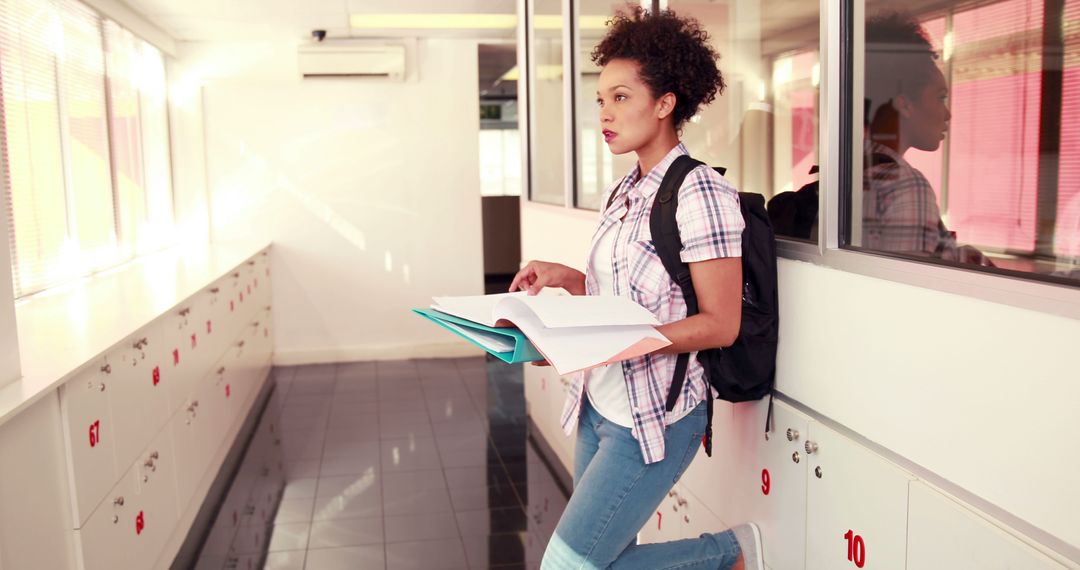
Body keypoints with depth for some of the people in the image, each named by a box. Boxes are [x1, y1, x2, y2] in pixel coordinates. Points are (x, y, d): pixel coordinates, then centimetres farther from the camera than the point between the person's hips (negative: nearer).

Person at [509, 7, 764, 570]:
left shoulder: (700, 192, -16)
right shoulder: (623, 193, 9)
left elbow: (720, 324, -17)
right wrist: (564, 276, 0)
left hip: (655, 417, -8)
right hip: (600, 406, 8)